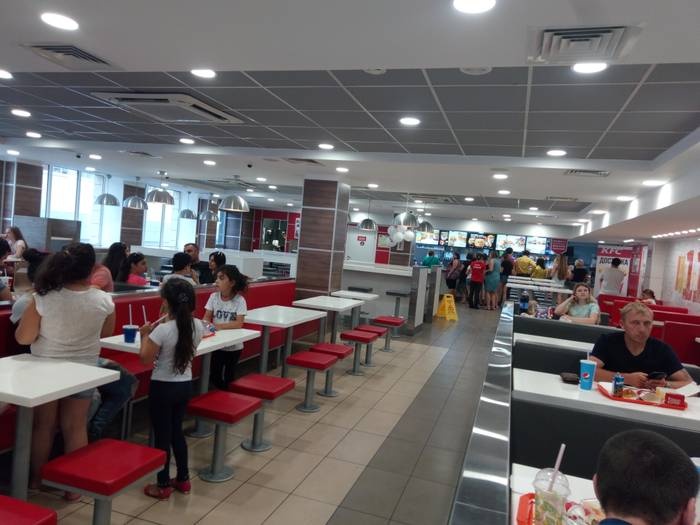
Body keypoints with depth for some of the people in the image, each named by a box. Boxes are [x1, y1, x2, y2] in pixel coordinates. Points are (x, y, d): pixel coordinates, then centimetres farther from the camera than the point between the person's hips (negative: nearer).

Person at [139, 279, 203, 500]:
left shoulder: (162, 330, -24)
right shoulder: (198, 326, -7)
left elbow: (145, 359, -14)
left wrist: (145, 335, -2)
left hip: (163, 387, -5)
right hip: (185, 385, 6)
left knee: (162, 435, 10)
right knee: (176, 431, 22)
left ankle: (163, 485, 22)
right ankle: (183, 479, 32)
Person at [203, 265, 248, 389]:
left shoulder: (239, 300, -14)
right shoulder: (213, 297, -5)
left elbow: (239, 323, -21)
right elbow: (206, 317, -5)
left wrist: (218, 326, -28)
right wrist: (207, 324, -28)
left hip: (233, 346, -2)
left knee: (229, 377, 10)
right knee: (215, 376, 6)